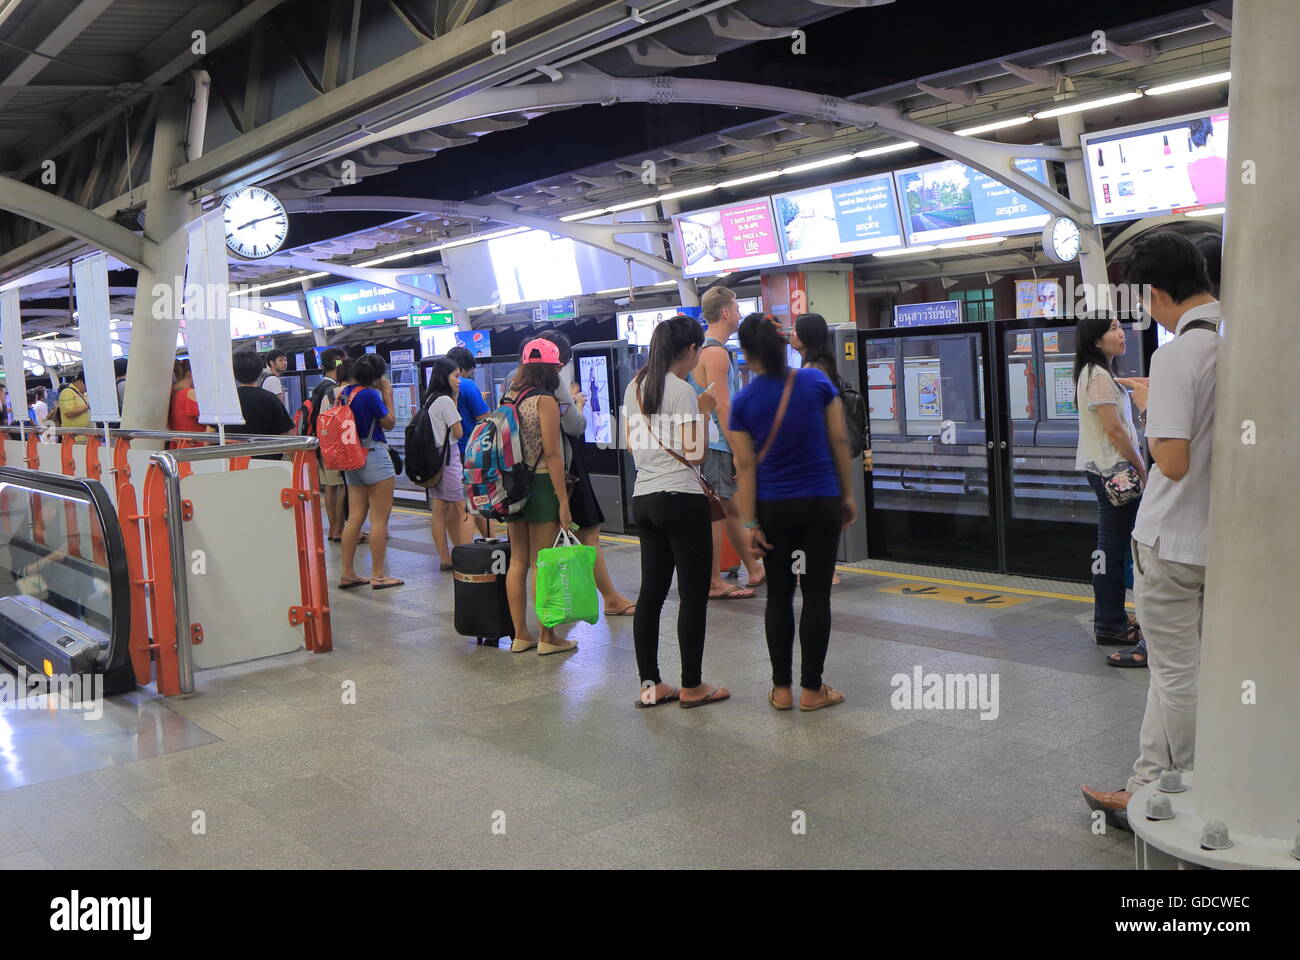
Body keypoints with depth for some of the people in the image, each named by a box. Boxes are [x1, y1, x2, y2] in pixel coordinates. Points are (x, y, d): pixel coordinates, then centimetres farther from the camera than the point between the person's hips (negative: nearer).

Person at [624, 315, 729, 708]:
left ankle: (649, 685, 15)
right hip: (682, 499, -8)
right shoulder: (683, 391, -13)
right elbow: (696, 454, -16)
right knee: (693, 594, 2)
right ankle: (692, 687, 9)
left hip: (643, 497, 8)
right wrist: (704, 412, -2)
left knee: (651, 591, 11)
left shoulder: (634, 388, 10)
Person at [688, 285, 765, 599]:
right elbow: (722, 407, -20)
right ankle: (714, 584, 2)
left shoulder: (705, 349, 16)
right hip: (717, 445, -10)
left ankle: (755, 570, 27)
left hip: (712, 442, 10)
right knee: (717, 511, -4)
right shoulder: (716, 353, -15)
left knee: (733, 507, 16)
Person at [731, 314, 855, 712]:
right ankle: (811, 689, 12)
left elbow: (746, 466, -5)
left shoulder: (743, 402, -6)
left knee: (778, 595, 11)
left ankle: (781, 689, 15)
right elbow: (839, 441, -2)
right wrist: (849, 494, 7)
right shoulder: (817, 382, -5)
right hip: (821, 502, -1)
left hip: (774, 507, 1)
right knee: (816, 594, 6)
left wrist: (750, 523, -2)